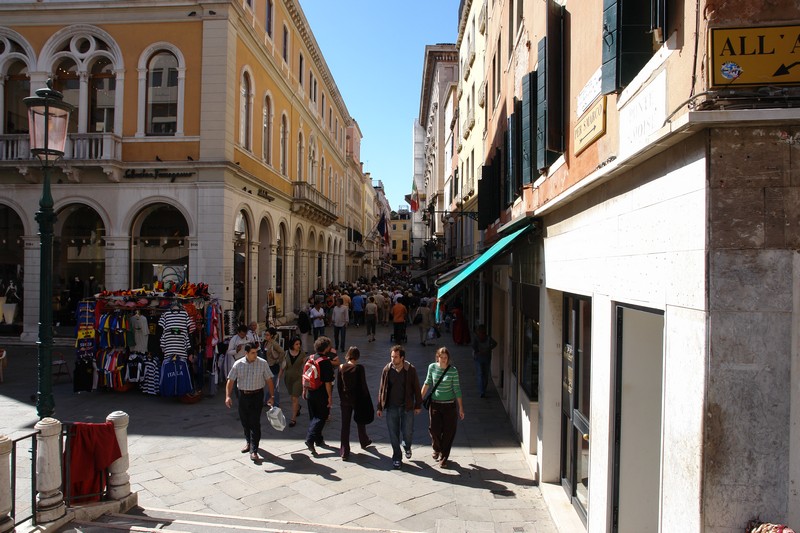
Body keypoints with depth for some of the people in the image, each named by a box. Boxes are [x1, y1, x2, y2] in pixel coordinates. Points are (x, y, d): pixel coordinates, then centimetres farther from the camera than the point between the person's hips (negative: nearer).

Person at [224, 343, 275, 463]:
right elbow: (230, 381, -2)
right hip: (243, 395, 3)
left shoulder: (263, 363, -6)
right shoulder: (238, 364, -3)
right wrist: (228, 396, -13)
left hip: (257, 395, -3)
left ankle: (254, 451, -3)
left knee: (255, 423, -7)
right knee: (244, 421, 16)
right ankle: (248, 442, 40)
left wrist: (271, 396, -3)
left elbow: (269, 380, -1)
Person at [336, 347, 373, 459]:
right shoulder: (359, 368, -16)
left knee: (345, 425, 7)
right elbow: (363, 386, -12)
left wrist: (342, 397, 13)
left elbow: (339, 385, 2)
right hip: (358, 399, -2)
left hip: (345, 400, 2)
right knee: (360, 422, 22)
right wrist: (367, 400, -2)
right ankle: (364, 441, 44)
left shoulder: (341, 368, -5)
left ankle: (344, 452, 6)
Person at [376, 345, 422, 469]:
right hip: (391, 407, 1)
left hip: (407, 407, -1)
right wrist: (379, 406, 3)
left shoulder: (410, 370, -8)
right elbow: (382, 389, 3)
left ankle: (407, 447, 39)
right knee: (393, 434, 6)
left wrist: (418, 405, 2)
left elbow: (416, 388, 0)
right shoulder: (387, 370, -4)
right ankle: (397, 457, 25)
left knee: (407, 432, 5)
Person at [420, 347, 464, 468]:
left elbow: (457, 389, -5)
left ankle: (444, 456, 21)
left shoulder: (453, 371, -10)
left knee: (448, 432, 3)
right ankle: (437, 449, 29)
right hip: (435, 403, 1)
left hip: (449, 405, -1)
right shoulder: (432, 367, -4)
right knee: (434, 429, -3)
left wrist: (461, 408, -3)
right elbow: (427, 383, 7)